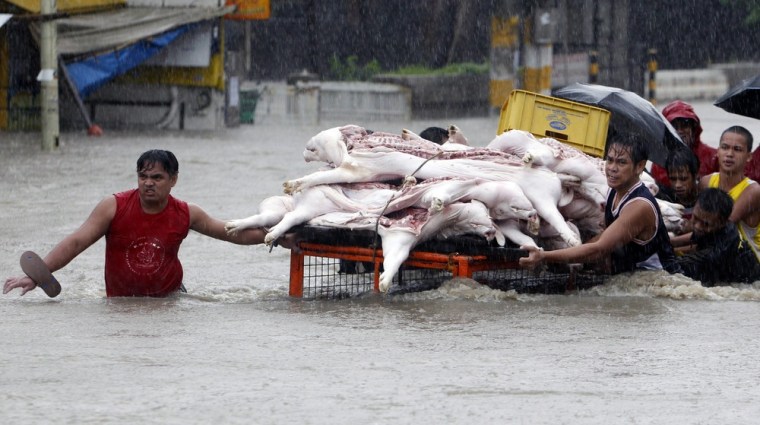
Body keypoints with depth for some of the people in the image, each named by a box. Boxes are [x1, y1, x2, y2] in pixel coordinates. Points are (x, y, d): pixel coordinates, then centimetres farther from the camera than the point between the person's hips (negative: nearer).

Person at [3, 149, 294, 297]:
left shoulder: (186, 214, -4)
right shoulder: (114, 207, -11)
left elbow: (233, 233, 9)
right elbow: (76, 242, -14)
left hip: (169, 297, 1)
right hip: (120, 302, -1)